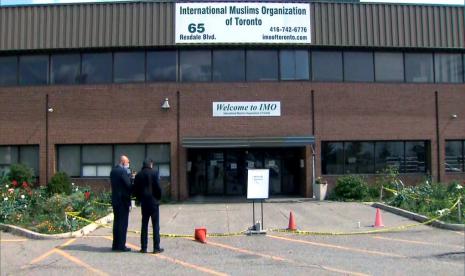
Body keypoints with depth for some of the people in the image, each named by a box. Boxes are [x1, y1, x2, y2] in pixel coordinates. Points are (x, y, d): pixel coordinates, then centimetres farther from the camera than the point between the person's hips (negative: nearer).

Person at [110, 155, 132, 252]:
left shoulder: (113, 171, 11)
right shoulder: (123, 171, -15)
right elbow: (128, 185, -19)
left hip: (115, 200, 8)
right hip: (123, 200, -8)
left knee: (116, 222, 14)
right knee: (123, 223, -3)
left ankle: (115, 245, 19)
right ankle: (121, 245, 0)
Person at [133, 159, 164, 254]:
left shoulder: (138, 175, 6)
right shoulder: (154, 173, -7)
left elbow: (135, 189, 6)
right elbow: (158, 187, -10)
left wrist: (140, 199, 15)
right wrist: (159, 197, 4)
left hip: (144, 203, 4)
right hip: (153, 201, -4)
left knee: (144, 225, 10)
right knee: (155, 225, 1)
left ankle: (143, 248, 11)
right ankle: (156, 248, 1)